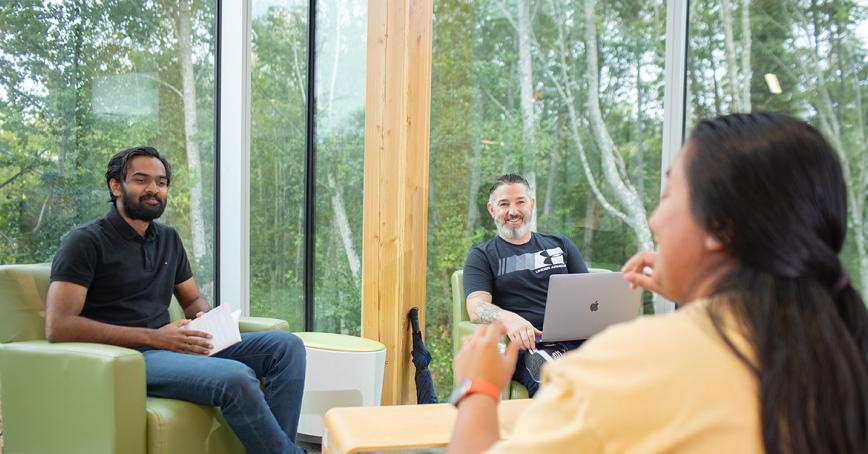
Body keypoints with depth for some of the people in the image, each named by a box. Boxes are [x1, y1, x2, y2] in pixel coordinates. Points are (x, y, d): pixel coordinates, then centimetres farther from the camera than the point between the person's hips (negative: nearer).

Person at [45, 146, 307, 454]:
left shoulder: (168, 238, 17)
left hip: (168, 346, 7)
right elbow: (58, 327, -14)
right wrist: (153, 337, -18)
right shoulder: (86, 242, -4)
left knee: (287, 345, -9)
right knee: (236, 378, -32)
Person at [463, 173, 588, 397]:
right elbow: (476, 308, -2)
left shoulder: (561, 245, 26)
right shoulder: (481, 256, 15)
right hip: (527, 344, -3)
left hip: (576, 337, 4)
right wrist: (508, 318, -26)